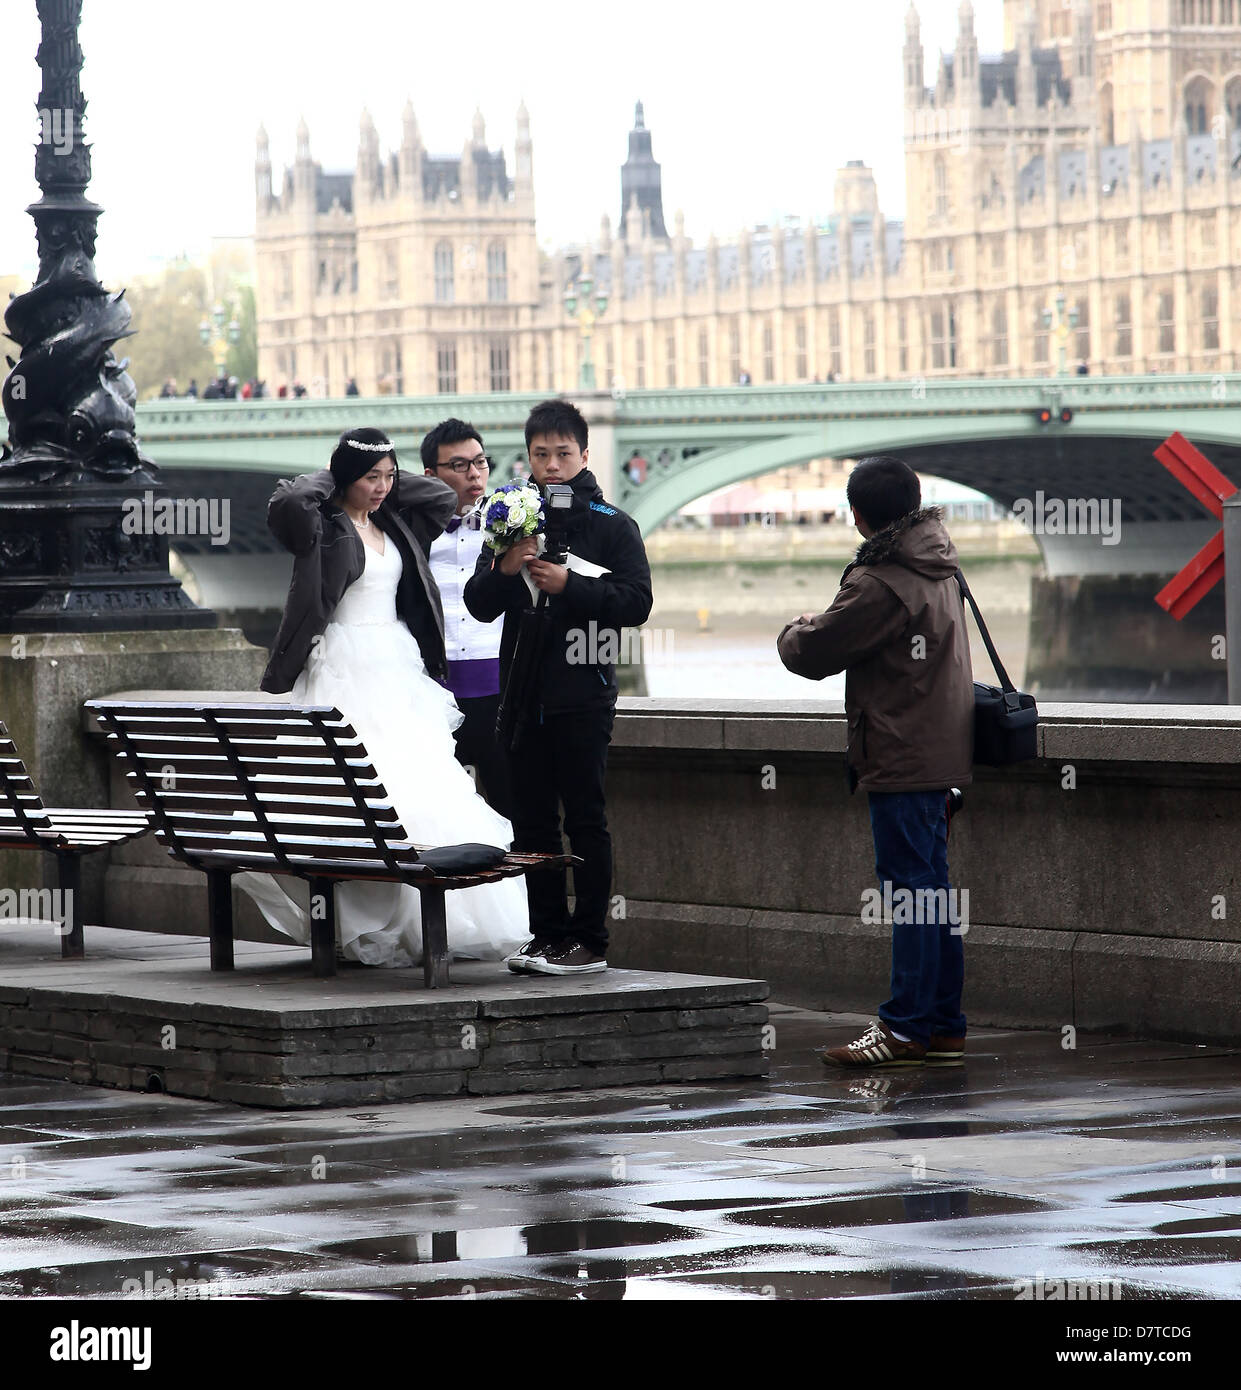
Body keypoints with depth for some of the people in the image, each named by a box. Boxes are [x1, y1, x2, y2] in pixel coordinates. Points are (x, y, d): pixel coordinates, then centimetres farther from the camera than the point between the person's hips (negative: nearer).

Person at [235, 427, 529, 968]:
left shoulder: (393, 522, 15)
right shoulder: (323, 526, -5)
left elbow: (445, 497, 16)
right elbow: (287, 502, -24)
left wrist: (392, 478, 10)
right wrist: (330, 478, -7)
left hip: (400, 670, 7)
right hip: (346, 674, -7)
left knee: (424, 789, -1)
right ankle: (370, 931, -11)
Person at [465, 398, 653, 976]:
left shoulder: (612, 526, 0)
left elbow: (636, 602, -8)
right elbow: (479, 605, 8)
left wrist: (569, 585, -18)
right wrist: (504, 571, -13)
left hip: (583, 695, -4)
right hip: (523, 691, 4)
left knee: (585, 820, -4)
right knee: (532, 821, 7)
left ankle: (590, 940, -1)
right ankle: (548, 935, 14)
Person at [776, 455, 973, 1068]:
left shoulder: (881, 584, -17)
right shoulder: (937, 564, 12)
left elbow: (813, 654, -10)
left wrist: (797, 630, 10)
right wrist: (823, 628, 11)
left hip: (901, 759, -9)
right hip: (939, 750, 9)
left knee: (910, 885, -8)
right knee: (930, 887, 12)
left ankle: (907, 1028, -7)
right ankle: (944, 1026, 15)